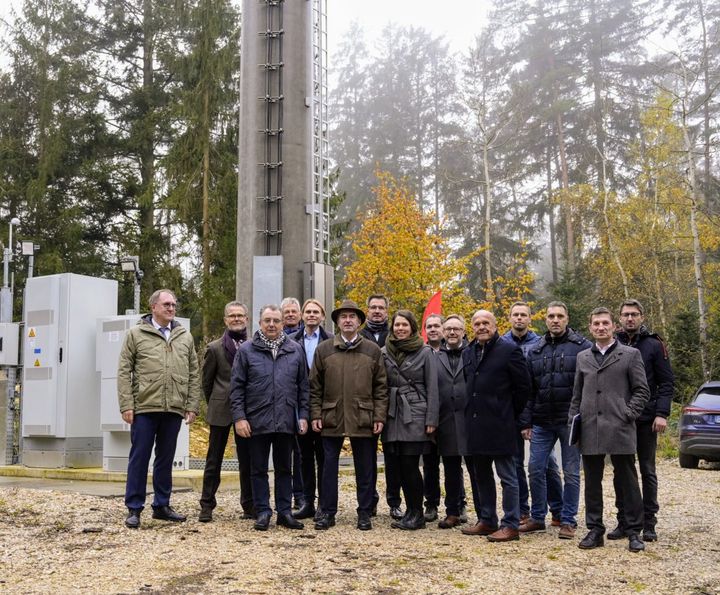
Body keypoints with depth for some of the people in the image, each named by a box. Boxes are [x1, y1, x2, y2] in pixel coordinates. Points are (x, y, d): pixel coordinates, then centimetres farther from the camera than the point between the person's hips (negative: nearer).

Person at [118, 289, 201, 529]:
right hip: (144, 408, -3)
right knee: (139, 458, 2)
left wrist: (192, 406, 5)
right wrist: (126, 405, -8)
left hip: (174, 409, 3)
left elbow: (194, 374, 11)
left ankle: (161, 505, 22)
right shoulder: (136, 334, 2)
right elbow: (124, 372, -1)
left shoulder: (185, 337, 11)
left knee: (166, 459, 12)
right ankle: (134, 509, 10)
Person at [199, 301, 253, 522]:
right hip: (221, 411, -1)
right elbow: (206, 380, 7)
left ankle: (249, 505, 15)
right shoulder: (215, 348, 1)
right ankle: (207, 506, 12)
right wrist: (215, 404, 11)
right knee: (214, 460, 5)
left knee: (247, 460, 7)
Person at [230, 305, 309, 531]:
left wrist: (303, 415, 3)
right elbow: (237, 387, -1)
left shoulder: (295, 350, 6)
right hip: (257, 421, -1)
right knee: (259, 469, 6)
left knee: (284, 468, 10)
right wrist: (239, 417, -8)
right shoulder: (247, 350, 0)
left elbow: (303, 386, 9)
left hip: (286, 421, 2)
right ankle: (262, 512, 16)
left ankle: (285, 512, 19)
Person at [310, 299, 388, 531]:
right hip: (331, 418, 0)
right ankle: (327, 512, 15)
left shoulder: (373, 350, 5)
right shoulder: (323, 350, 6)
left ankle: (365, 513, 17)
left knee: (365, 468, 6)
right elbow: (315, 387, 7)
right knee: (329, 466, 5)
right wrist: (315, 415, -1)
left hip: (363, 419, 0)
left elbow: (380, 388, 5)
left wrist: (379, 417, -2)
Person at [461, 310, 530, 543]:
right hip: (475, 424, 7)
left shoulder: (509, 350, -8)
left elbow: (523, 386, -7)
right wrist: (473, 411, 13)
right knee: (481, 475, 14)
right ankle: (486, 521, 25)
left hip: (499, 424, -7)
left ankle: (510, 525, 3)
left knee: (507, 476, -2)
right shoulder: (468, 353, 13)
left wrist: (511, 414, -3)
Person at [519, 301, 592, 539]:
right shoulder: (535, 350, 10)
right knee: (536, 470, 6)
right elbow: (528, 389, 10)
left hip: (570, 421, -4)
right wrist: (526, 422, 5)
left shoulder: (582, 347, -4)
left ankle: (568, 521, 16)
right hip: (542, 422, 4)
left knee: (571, 473, 5)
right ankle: (537, 518, 21)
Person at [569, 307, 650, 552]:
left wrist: (628, 414, -9)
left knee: (627, 482, 2)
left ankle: (634, 532, 11)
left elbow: (642, 391, 2)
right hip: (589, 431, 4)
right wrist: (573, 422, 8)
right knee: (592, 483, 8)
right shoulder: (582, 357, 15)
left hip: (620, 430, -3)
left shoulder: (631, 355, 4)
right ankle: (595, 530, 17)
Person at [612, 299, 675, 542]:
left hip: (646, 420, -2)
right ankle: (623, 521, 16)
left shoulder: (654, 345, 0)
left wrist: (661, 414, -12)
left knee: (647, 471, 5)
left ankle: (648, 523, 12)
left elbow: (667, 383, -2)